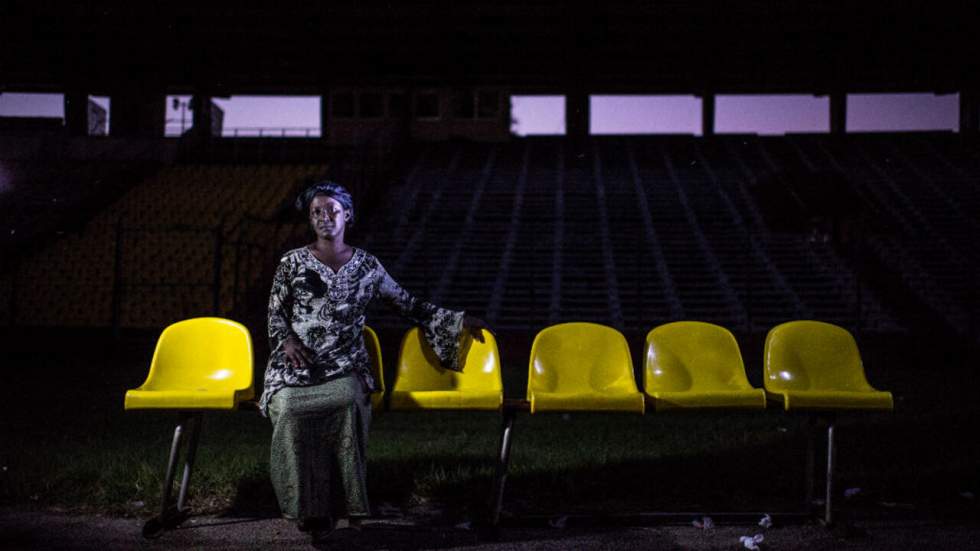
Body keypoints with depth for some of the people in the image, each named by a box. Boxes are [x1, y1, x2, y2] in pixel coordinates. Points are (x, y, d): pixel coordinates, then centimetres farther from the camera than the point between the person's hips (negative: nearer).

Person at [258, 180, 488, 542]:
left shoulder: (366, 265, 9)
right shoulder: (292, 262, 6)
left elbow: (407, 304, 13)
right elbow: (275, 312, 12)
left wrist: (456, 321, 7)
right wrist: (286, 339, -10)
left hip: (345, 364, 0)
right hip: (296, 363, 0)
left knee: (348, 404, -33)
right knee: (291, 411, -31)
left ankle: (344, 500, -19)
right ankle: (307, 507, -15)